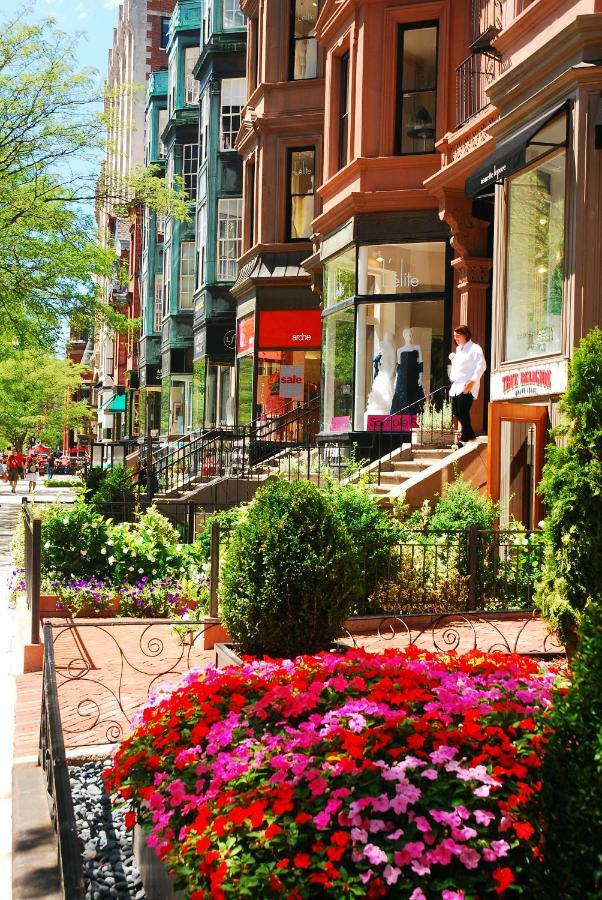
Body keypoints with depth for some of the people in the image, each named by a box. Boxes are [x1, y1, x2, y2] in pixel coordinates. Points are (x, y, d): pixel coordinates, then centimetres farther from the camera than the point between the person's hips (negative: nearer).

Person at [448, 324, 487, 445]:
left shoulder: (475, 348, -7)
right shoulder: (458, 349, 20)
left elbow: (481, 366, -15)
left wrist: (472, 381, -22)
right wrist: (453, 358, 9)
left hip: (467, 386, -9)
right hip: (456, 385, 9)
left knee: (463, 412, -11)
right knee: (455, 411, 9)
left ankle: (464, 438, -2)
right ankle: (470, 434, 23)